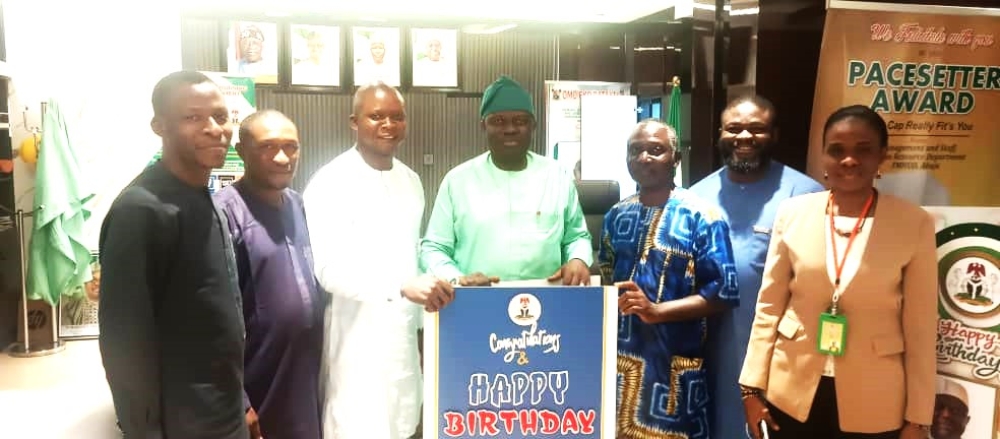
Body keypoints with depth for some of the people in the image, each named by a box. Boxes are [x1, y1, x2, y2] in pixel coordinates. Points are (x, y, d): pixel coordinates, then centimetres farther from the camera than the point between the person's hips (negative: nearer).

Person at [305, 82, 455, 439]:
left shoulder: (411, 181, 11)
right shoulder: (331, 183, -11)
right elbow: (328, 268, -20)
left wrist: (422, 304, 13)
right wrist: (402, 286, -32)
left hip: (403, 335, 6)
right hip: (357, 339, -6)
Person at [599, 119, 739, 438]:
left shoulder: (701, 216, -7)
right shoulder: (617, 216, 10)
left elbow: (724, 292, -11)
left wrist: (657, 311, -20)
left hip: (673, 364, -5)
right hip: (618, 359, 5)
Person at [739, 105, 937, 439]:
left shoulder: (914, 223, -7)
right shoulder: (792, 213, -3)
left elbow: (920, 328, -3)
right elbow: (768, 306, 1)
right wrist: (753, 386, 0)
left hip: (874, 402, -1)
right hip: (791, 393, 1)